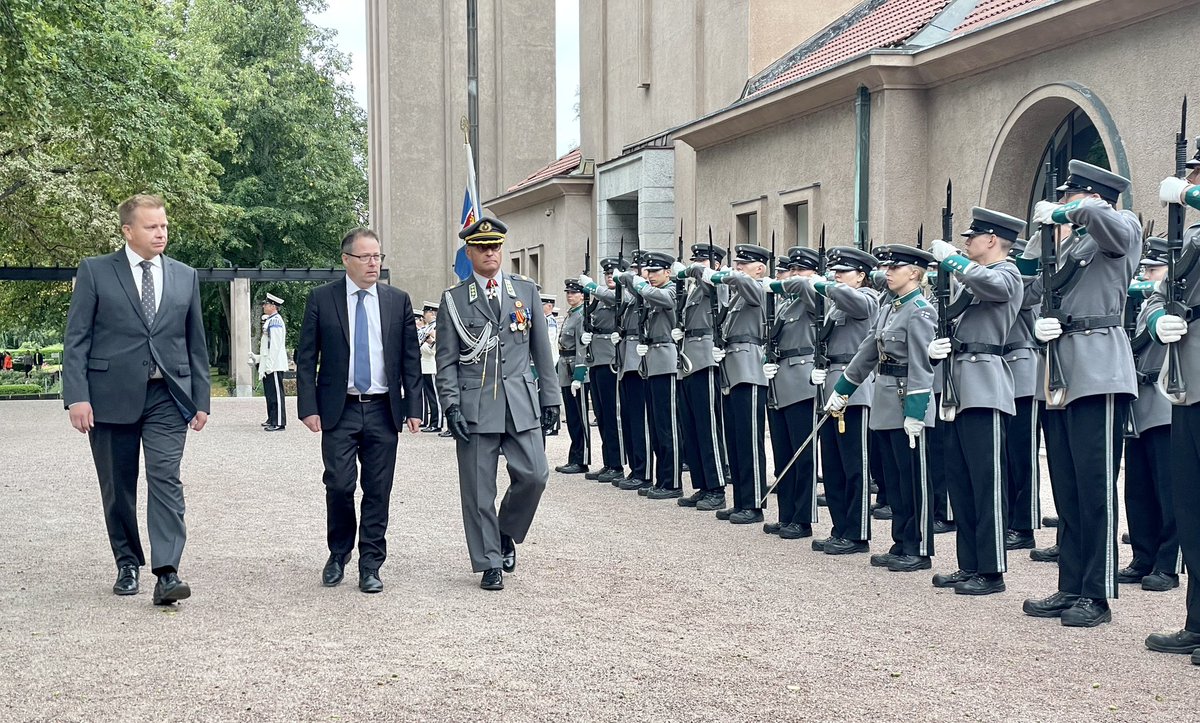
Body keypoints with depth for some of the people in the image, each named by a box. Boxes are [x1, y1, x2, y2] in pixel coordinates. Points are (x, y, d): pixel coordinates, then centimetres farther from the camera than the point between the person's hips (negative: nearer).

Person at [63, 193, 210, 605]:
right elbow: (76, 338, -1)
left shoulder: (185, 276, 11)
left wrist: (201, 399, 8)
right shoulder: (95, 271, 2)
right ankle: (128, 565, 23)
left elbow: (196, 342, 14)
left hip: (168, 395, 1)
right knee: (118, 488, 7)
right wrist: (77, 396, -11)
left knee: (166, 480, -10)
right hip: (112, 395, -1)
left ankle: (166, 573, -15)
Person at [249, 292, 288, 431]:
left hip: (274, 366, -10)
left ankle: (279, 423, -7)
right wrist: (258, 358, 23)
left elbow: (275, 345, -20)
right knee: (269, 393, 16)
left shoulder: (275, 321, -14)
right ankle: (272, 419, 25)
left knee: (276, 394, -8)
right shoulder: (270, 321, 18)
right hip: (268, 366, 10)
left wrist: (269, 365, -21)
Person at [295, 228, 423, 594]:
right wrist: (309, 408, -7)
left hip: (383, 411, 2)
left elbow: (410, 358, 8)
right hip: (338, 411, -2)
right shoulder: (321, 299, 1)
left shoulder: (398, 300, 7)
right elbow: (306, 358, 1)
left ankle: (370, 565, 13)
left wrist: (413, 406, 1)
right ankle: (339, 552, 16)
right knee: (339, 484, -8)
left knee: (378, 491, 3)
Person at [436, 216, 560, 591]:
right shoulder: (454, 298, 3)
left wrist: (550, 397, 8)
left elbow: (541, 349, 11)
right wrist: (451, 406, -9)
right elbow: (446, 360, 1)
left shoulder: (526, 289, 9)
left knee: (534, 475, -7)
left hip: (521, 401, 2)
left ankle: (507, 533, 21)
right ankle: (489, 564, 13)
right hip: (475, 405, -2)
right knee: (478, 490, 1)